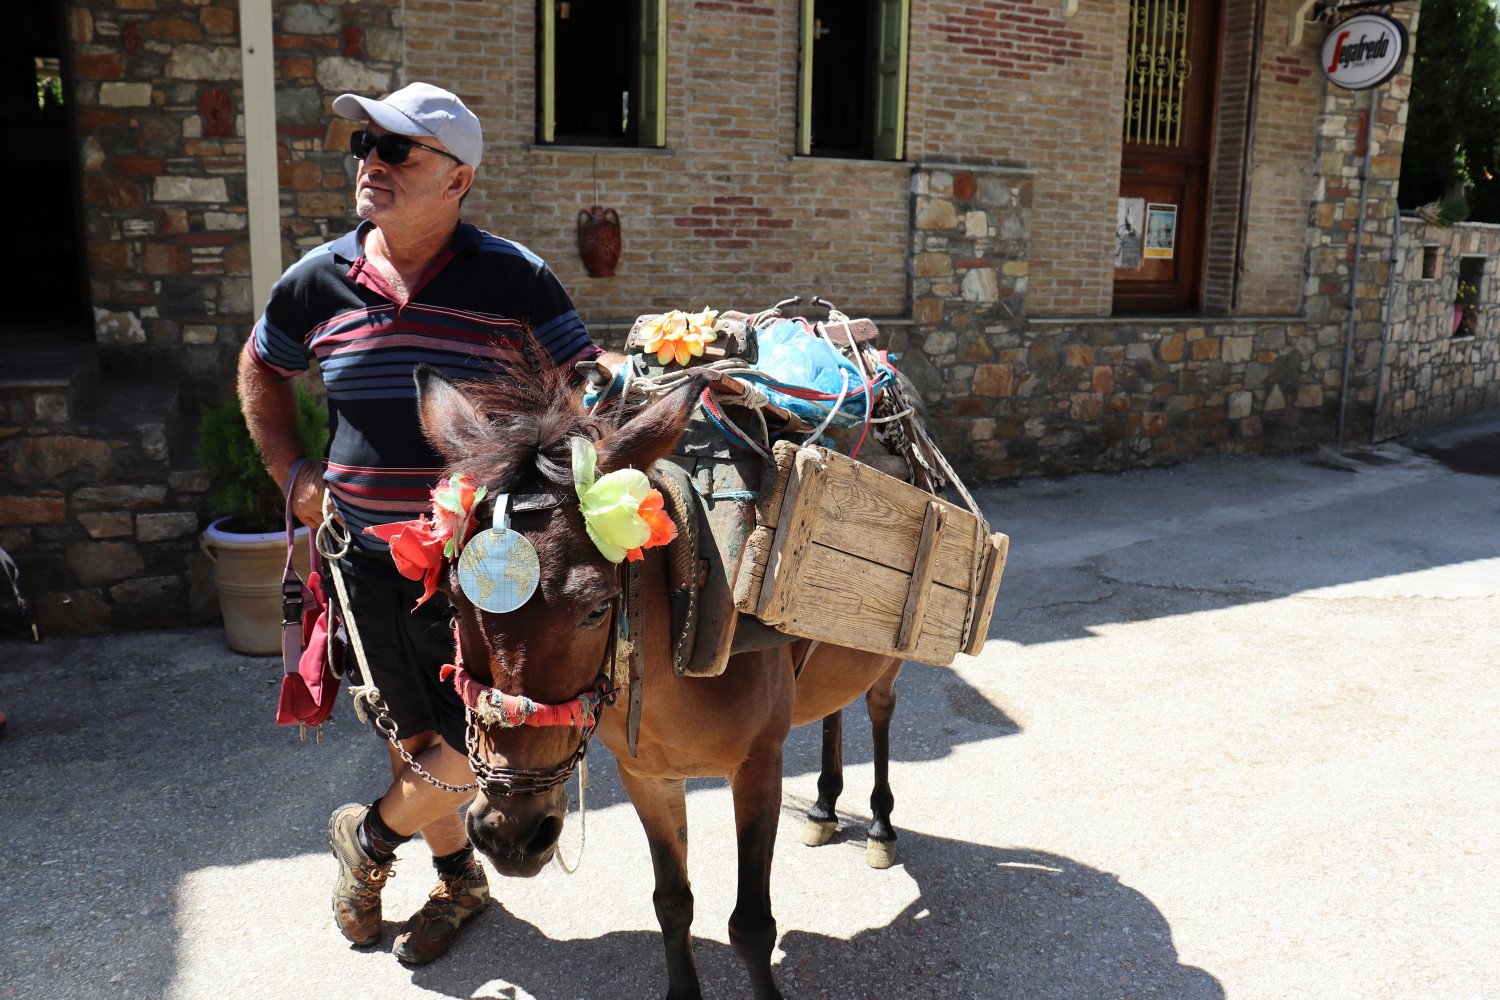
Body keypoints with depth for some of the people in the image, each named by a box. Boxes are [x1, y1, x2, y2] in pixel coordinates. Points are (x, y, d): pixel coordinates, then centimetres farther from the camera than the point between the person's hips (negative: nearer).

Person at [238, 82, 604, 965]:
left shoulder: (514, 279, -10)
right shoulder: (318, 281, 1)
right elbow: (262, 369, 19)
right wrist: (293, 474, 10)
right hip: (368, 561, 4)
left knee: (484, 743, 1)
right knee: (415, 736, 17)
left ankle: (373, 834, 32)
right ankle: (459, 877, 42)